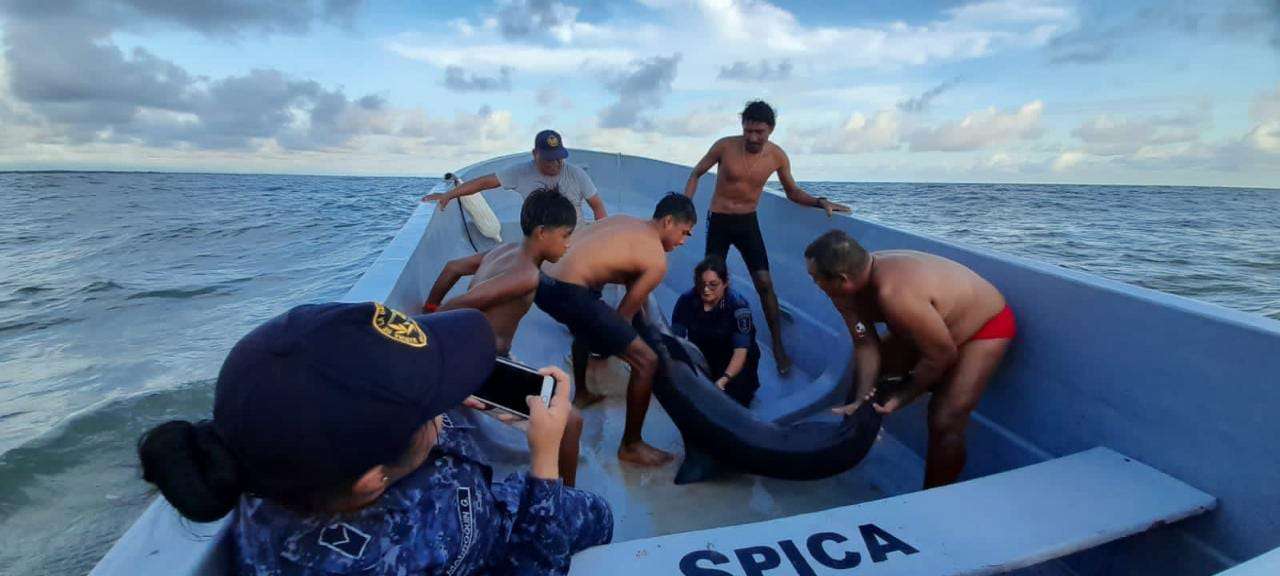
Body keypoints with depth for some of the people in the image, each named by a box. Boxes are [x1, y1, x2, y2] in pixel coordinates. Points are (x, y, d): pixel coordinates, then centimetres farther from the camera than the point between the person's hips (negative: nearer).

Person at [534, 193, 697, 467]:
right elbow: (625, 313, 2)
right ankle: (630, 446, 11)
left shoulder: (623, 221, 21)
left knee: (586, 326, 42)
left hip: (545, 283, 10)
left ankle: (581, 392, 59)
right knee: (647, 361, -3)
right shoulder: (657, 261, -2)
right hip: (567, 293, -10)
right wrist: (608, 342, 19)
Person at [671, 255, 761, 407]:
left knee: (732, 394, -23)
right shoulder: (686, 300, -16)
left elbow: (741, 351, -29)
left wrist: (724, 379, -46)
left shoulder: (738, 305, -25)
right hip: (700, 356, 3)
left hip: (732, 361, -3)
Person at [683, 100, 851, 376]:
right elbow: (696, 174, -2)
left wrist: (820, 202, -14)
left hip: (748, 222, 1)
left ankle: (778, 346, 5)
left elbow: (793, 192, 3)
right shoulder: (724, 146, -16)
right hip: (718, 221, -1)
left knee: (764, 283, -6)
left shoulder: (777, 156, -10)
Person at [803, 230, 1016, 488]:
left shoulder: (894, 294, -43)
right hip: (934, 322, 8)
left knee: (945, 422, -16)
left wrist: (900, 397, -17)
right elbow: (866, 345, -13)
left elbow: (942, 355, -30)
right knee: (864, 368, 10)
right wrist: (861, 399, -22)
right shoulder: (849, 286, -19)